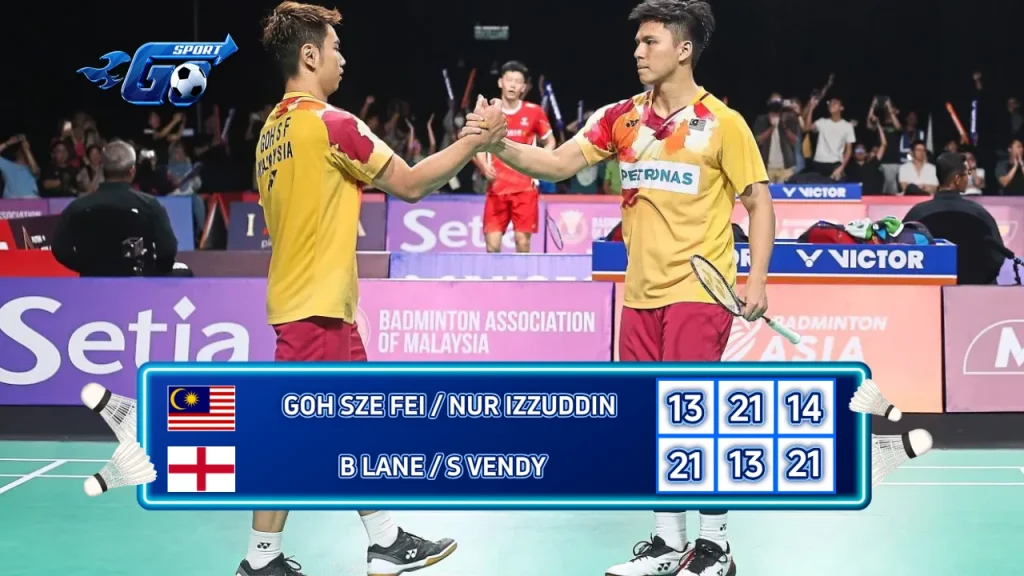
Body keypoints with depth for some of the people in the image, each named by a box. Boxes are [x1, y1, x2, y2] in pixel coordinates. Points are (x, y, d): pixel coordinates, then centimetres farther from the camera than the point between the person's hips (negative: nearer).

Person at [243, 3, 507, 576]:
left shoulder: (274, 128, 11)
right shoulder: (329, 122, -15)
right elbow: (410, 184, -10)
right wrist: (476, 142, -2)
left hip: (321, 302, 9)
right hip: (315, 306, -9)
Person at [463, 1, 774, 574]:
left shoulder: (723, 123, -6)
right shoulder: (621, 118, 7)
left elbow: (759, 202, -3)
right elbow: (559, 164, -1)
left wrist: (757, 280, -12)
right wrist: (501, 145, -18)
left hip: (699, 293, -5)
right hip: (640, 294, 6)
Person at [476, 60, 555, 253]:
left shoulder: (534, 112, 0)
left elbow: (550, 142, 11)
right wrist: (484, 166, -7)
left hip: (525, 188, -1)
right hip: (497, 188, 1)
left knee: (523, 241, -3)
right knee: (492, 244, -5)